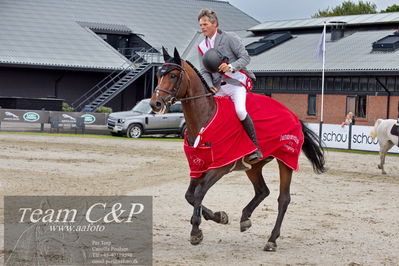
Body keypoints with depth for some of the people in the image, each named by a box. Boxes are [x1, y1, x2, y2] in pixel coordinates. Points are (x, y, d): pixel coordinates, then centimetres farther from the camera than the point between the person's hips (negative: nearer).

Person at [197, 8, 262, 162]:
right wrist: (210, 86, -9)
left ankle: (256, 148, -21)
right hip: (218, 88, 6)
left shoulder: (230, 38, -2)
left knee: (240, 110, -28)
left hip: (236, 82, -6)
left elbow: (245, 57, -7)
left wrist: (231, 67, -24)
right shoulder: (202, 47, 14)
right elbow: (204, 71, 11)